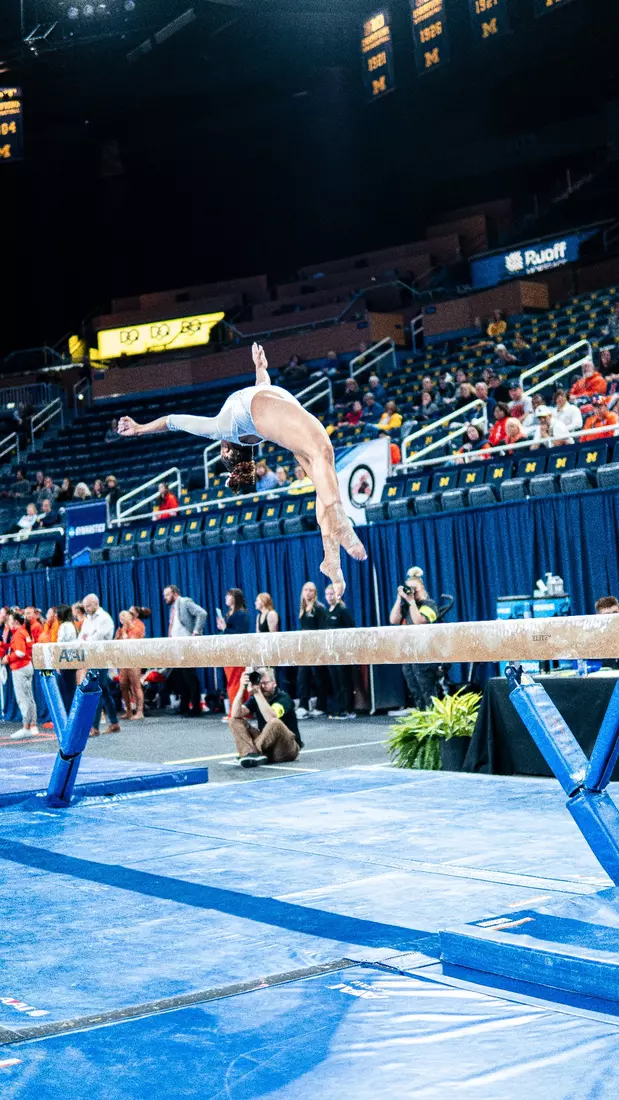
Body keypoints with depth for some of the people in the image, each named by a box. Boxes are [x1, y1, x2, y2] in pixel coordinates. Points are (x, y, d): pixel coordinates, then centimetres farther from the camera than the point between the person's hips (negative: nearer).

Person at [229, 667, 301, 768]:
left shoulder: (283, 698, -14)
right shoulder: (256, 698, 3)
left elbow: (271, 718, -35)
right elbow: (235, 714, -13)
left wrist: (257, 692, -35)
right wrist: (242, 688, -24)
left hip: (288, 748, -6)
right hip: (266, 744, 6)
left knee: (275, 723, -37)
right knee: (235, 721, -7)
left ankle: (248, 751, -20)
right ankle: (252, 754, -32)